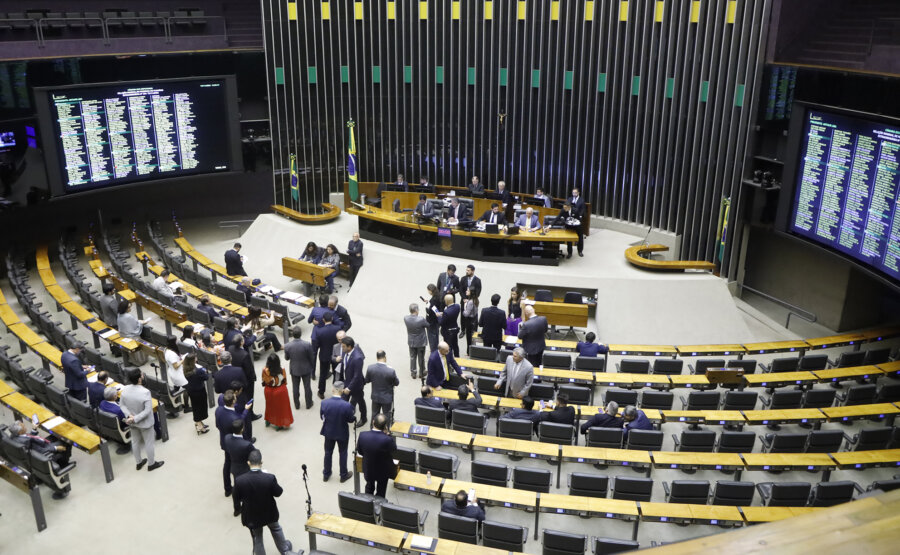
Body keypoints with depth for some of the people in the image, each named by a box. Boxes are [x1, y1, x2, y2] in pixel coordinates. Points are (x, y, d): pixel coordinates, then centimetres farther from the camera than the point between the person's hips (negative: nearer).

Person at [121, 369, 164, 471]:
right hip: (145, 423, -6)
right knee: (149, 443, 16)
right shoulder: (145, 392, -31)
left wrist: (129, 415, -13)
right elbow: (148, 410, -28)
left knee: (135, 442, 24)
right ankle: (152, 464, 34)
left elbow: (122, 404, -5)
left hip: (132, 422, 6)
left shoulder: (125, 389, -14)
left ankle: (138, 463, 43)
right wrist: (135, 419, -21)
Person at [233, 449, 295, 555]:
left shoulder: (239, 480, -28)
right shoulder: (270, 478, -30)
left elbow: (237, 498, -11)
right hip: (269, 513, 1)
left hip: (252, 515, -1)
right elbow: (278, 493, -11)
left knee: (257, 539, 22)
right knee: (276, 529, 32)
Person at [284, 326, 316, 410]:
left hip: (294, 370, 1)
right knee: (307, 387, 18)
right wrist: (312, 367, 6)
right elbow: (312, 357, -12)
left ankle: (297, 405, 34)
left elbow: (286, 358, -4)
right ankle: (309, 404, 33)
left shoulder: (287, 346, -21)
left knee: (295, 388, 19)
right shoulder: (307, 344, -26)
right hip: (306, 369, -1)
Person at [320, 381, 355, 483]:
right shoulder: (347, 405, -30)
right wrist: (354, 415, 7)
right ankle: (344, 475, 37)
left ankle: (326, 474, 40)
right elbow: (351, 420, -15)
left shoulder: (324, 403, -22)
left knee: (328, 452, 23)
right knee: (342, 453, 20)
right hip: (342, 433, -2)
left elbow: (322, 417, -6)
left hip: (329, 432, 2)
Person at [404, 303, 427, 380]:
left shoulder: (406, 318, -19)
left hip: (411, 342, 3)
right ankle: (421, 373, 31)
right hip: (421, 342, -3)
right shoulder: (421, 319, -31)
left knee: (412, 357, 21)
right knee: (421, 358, 16)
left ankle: (413, 373, 31)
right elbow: (427, 326, -12)